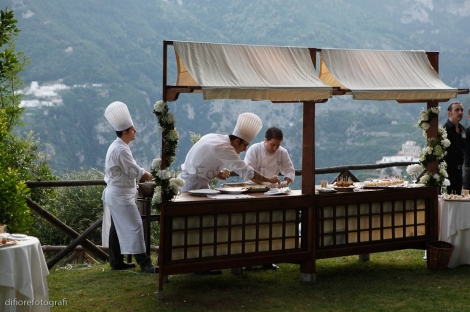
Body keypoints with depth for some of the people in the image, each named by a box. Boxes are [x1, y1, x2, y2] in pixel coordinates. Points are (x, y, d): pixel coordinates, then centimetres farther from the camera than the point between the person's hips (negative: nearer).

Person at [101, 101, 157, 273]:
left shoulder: (116, 146, 12)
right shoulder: (121, 150, -22)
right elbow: (134, 171, -17)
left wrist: (142, 173, 5)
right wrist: (146, 174, 1)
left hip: (114, 193, 11)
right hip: (121, 195, -11)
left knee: (116, 228, 14)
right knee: (134, 226, -9)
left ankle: (116, 261, 21)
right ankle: (144, 262, -8)